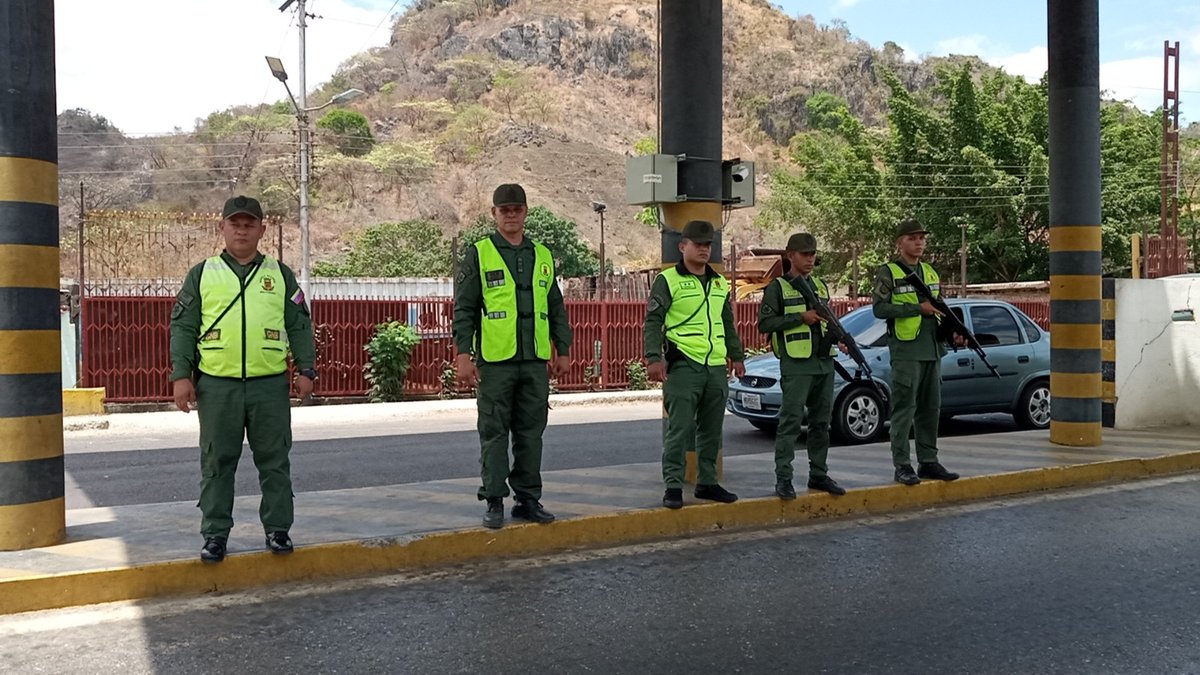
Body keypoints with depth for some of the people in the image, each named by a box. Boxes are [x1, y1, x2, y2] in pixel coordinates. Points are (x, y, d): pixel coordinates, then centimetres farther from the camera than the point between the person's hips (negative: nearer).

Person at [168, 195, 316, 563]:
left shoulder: (280, 274, 11)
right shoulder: (202, 274, 9)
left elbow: (300, 325, 11)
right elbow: (183, 327, 7)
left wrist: (306, 369, 2)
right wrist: (181, 375, -1)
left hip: (270, 384, 0)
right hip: (217, 384, 0)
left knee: (274, 461, 5)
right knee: (217, 463, 6)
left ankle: (277, 529, 16)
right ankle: (215, 534, 15)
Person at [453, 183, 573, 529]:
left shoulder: (543, 256, 14)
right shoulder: (478, 254, 1)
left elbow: (556, 308, 17)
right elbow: (463, 308, -3)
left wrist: (563, 350, 13)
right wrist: (463, 354, -10)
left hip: (535, 361, 4)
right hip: (495, 361, -4)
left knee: (531, 433, 8)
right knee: (494, 433, 2)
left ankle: (528, 499, 17)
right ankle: (494, 501, 9)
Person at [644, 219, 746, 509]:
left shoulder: (720, 283, 18)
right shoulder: (668, 280, -3)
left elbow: (728, 323, 26)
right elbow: (653, 321, -8)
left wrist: (736, 355, 23)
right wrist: (654, 358, -17)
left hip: (716, 367, 7)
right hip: (683, 366, -7)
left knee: (712, 430, 12)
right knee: (679, 429, -7)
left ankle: (707, 482, 23)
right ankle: (673, 486, -1)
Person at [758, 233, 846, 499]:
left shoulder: (821, 286, 17)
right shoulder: (778, 288, -2)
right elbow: (765, 323, -9)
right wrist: (801, 318, -15)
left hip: (824, 363, 7)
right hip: (796, 365, -7)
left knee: (821, 422, 11)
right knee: (791, 422, -7)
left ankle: (819, 475, 21)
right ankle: (783, 479, -3)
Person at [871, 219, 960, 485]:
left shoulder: (930, 272, 18)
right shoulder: (888, 273, -3)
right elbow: (879, 308, -14)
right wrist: (918, 308, -16)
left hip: (932, 351, 7)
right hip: (906, 351, -7)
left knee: (931, 409, 10)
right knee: (904, 410, -5)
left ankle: (928, 462, 19)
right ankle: (902, 465, 0)